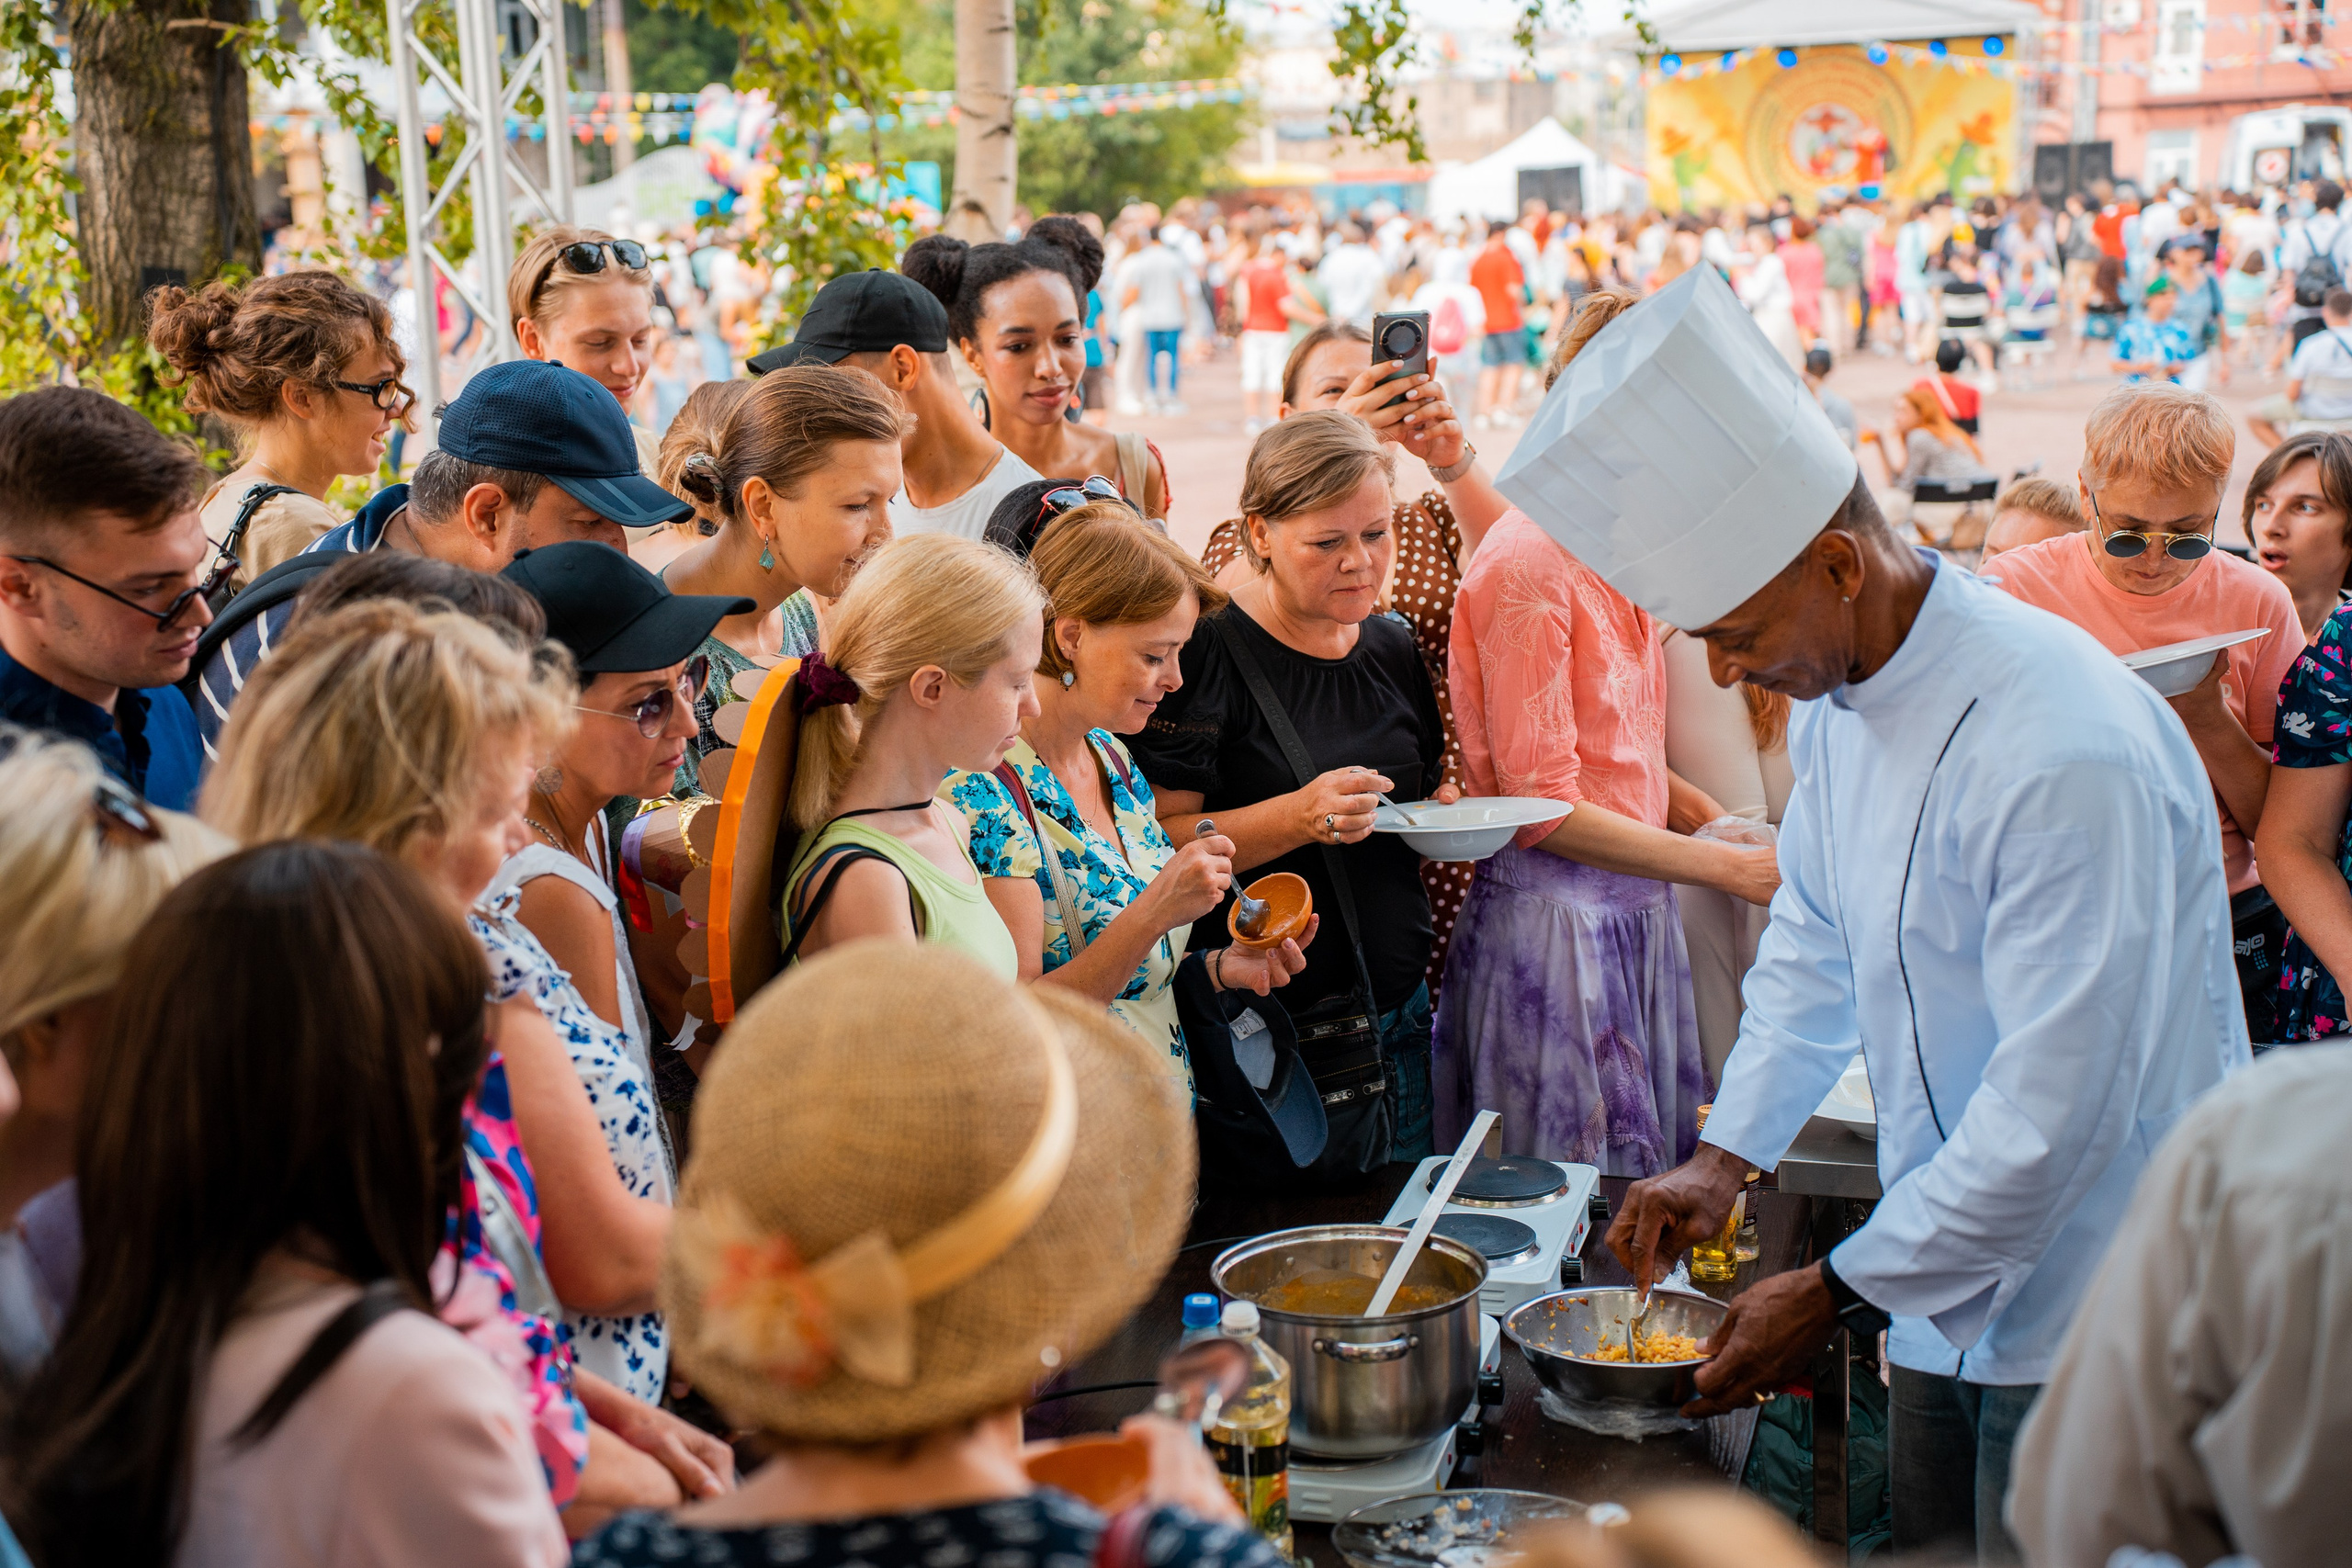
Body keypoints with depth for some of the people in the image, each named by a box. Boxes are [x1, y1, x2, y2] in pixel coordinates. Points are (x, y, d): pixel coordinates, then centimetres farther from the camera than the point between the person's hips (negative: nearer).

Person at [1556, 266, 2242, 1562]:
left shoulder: (2065, 750, -29)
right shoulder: (1837, 701, 0)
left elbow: (2061, 1103, -27)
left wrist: (1838, 1293, -20)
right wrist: (1729, 1153, 5)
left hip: (2091, 1312, -8)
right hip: (1953, 1284, 8)